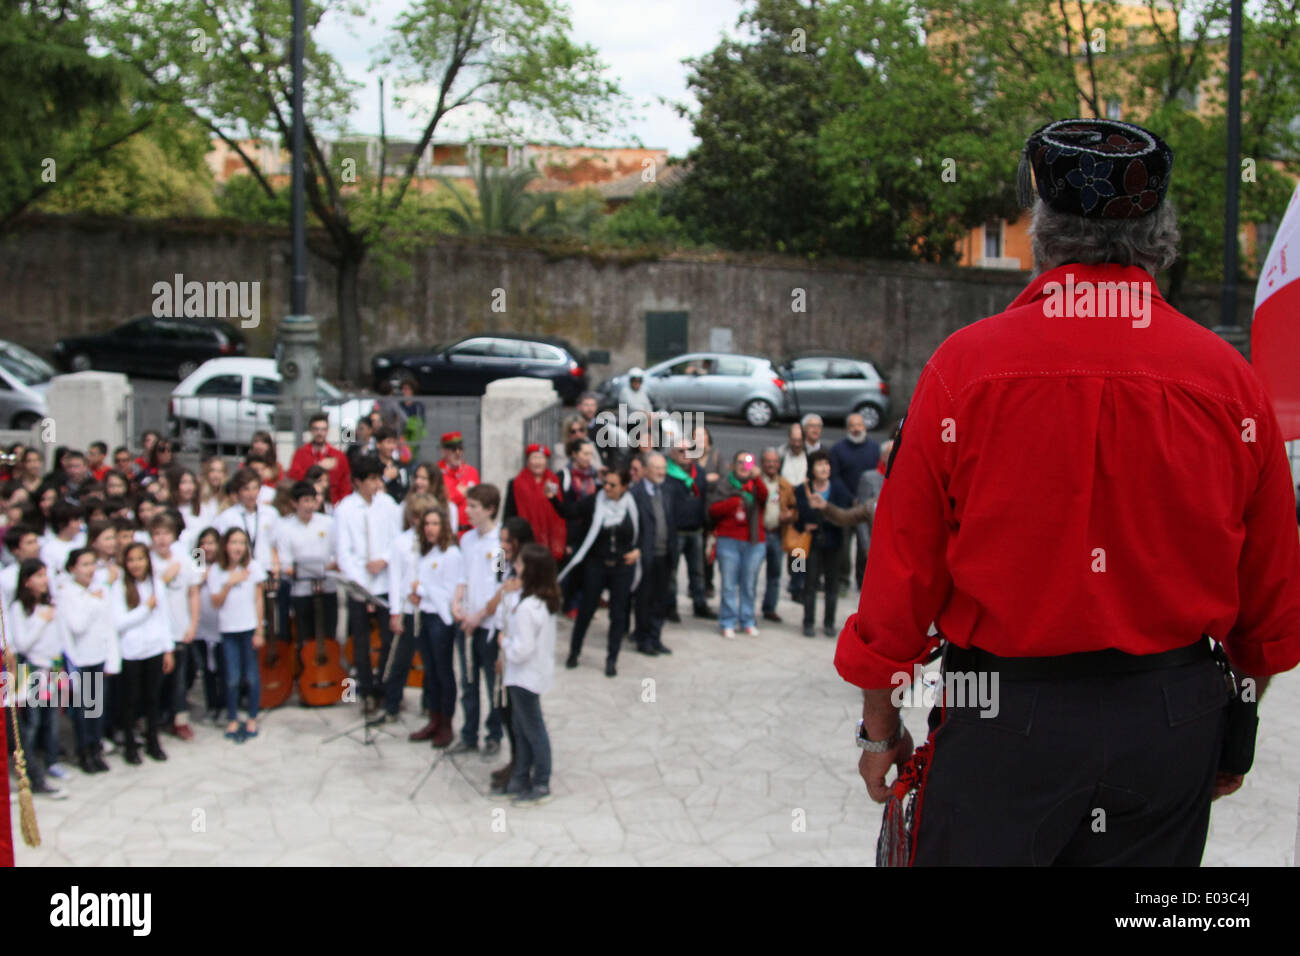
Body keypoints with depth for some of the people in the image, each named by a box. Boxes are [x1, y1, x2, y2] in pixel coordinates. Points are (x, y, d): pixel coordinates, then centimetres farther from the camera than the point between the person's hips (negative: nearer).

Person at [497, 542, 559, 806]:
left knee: (533, 730, 5)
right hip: (528, 673, 9)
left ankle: (541, 786, 18)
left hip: (526, 676, -9)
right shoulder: (545, 598, 1)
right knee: (522, 728, 20)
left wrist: (504, 641, -11)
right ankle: (521, 778, 33)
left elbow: (522, 649, -29)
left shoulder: (527, 607, -28)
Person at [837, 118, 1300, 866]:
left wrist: (880, 729, 4)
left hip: (1006, 723, -3)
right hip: (1174, 721, 3)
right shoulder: (1231, 379, -3)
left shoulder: (965, 366, -11)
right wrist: (1235, 731, 20)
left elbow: (904, 571, -7)